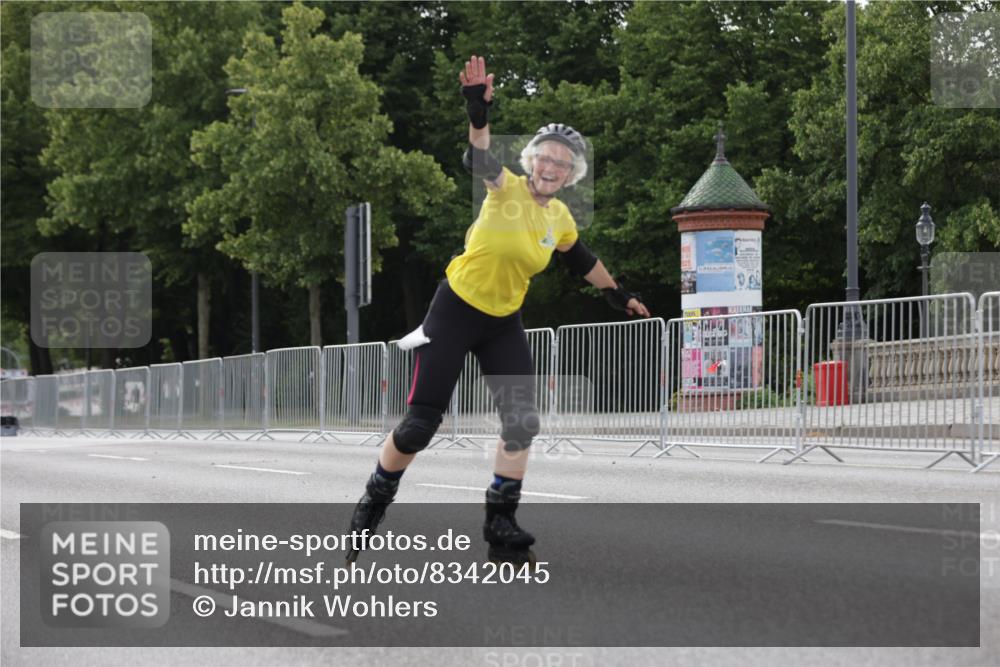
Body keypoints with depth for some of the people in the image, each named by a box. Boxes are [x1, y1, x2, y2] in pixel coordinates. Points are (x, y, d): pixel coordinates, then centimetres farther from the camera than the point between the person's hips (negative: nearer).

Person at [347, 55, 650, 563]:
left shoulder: (560, 218, 2)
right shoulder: (508, 189, -17)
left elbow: (582, 261, 22)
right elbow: (481, 161, -39)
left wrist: (618, 296, 31)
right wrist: (479, 115, -58)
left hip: (504, 324, 6)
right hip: (456, 310, -6)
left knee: (521, 421, -6)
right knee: (420, 421, -5)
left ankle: (500, 525, 3)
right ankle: (371, 507, 16)